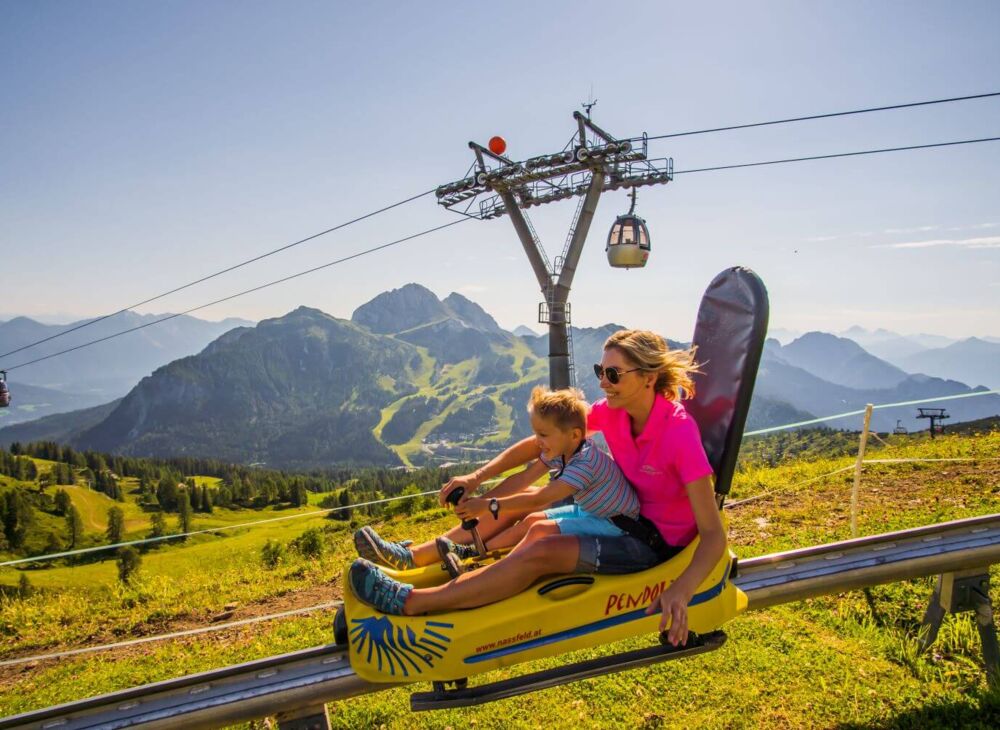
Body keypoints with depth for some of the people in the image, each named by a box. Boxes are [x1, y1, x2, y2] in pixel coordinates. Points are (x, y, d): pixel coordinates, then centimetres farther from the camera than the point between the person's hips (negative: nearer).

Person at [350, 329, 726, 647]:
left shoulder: (679, 431, -28)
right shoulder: (611, 412, -7)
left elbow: (714, 534, -29)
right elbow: (540, 443, -1)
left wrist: (681, 590, -46)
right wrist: (479, 476, -11)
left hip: (659, 540, -7)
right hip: (625, 515, 8)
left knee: (540, 552, -25)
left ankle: (411, 602, -22)